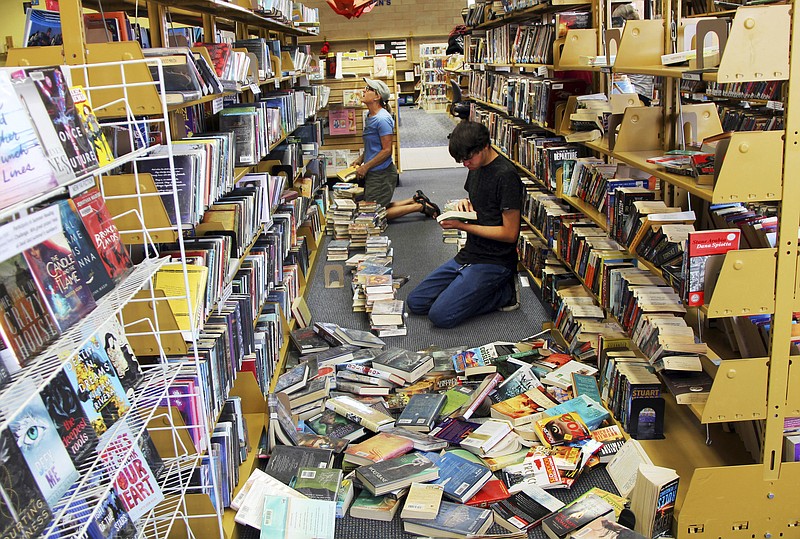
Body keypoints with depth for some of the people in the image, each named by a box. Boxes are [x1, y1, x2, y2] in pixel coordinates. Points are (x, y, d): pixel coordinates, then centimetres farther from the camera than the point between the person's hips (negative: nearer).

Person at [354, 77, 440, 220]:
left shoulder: (382, 119, -21)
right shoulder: (370, 116, 9)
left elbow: (387, 150, -22)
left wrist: (365, 167, -18)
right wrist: (360, 159, 8)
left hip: (382, 175, -10)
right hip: (373, 173, 10)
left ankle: (419, 206, 1)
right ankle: (416, 200, 22)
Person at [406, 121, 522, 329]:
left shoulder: (506, 175, -18)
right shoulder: (476, 167, 9)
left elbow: (510, 233, -19)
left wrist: (462, 225, -18)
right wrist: (466, 204, 1)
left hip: (494, 262, -9)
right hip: (468, 255, 9)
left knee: (441, 315, -21)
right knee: (415, 302, 3)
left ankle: (505, 293, -3)